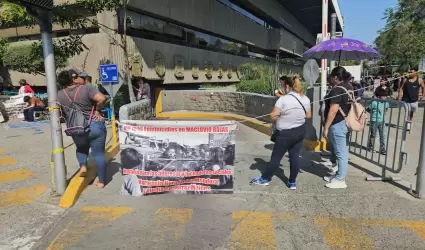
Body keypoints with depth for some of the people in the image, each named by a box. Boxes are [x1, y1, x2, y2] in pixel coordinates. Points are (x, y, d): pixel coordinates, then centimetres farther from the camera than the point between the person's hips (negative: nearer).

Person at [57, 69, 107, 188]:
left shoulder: (60, 94, 4)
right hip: (95, 126, -4)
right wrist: (97, 110, -9)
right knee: (98, 153, 6)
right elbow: (102, 99, -24)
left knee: (81, 148, 32)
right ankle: (101, 181, 12)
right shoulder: (86, 89, -12)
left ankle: (83, 166, 12)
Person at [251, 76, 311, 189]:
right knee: (295, 156, 12)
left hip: (286, 133, -6)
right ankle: (292, 182, 20)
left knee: (276, 157, 6)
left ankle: (264, 179, 20)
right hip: (300, 131, 6)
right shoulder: (305, 99, 0)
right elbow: (308, 115, 10)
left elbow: (273, 117, -19)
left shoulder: (283, 99, -20)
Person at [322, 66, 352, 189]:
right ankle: (338, 174, 28)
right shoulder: (348, 87, 11)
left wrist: (326, 127, -21)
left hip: (338, 124, -10)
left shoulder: (337, 89, -18)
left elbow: (333, 110, -24)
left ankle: (340, 180, 6)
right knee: (342, 151, 16)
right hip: (346, 122, 10)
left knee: (340, 152, -3)